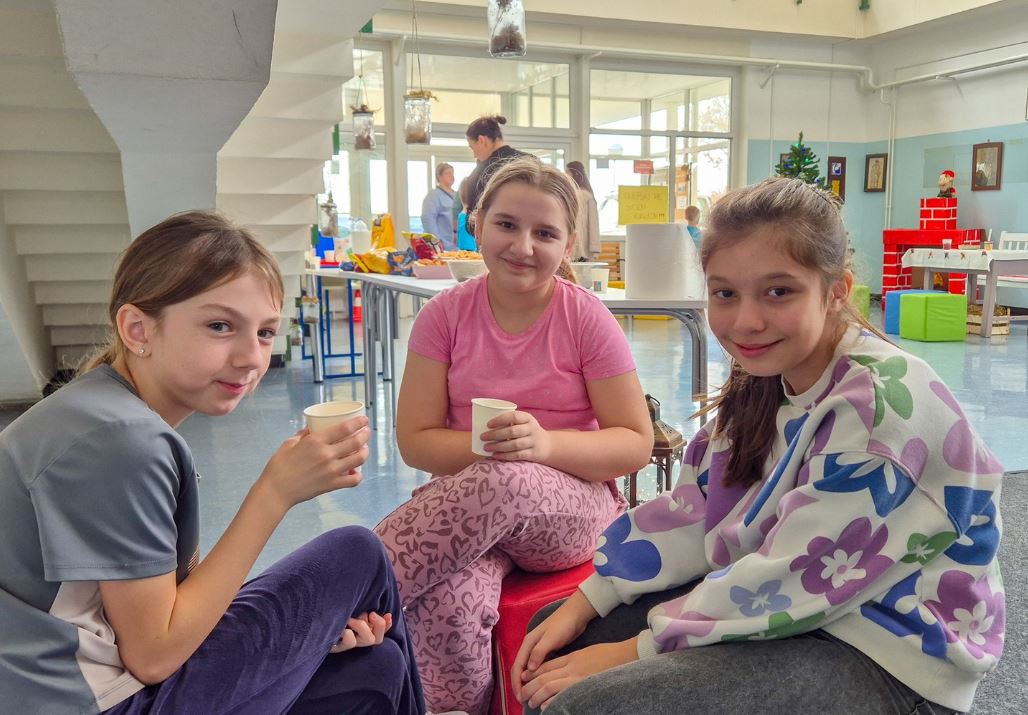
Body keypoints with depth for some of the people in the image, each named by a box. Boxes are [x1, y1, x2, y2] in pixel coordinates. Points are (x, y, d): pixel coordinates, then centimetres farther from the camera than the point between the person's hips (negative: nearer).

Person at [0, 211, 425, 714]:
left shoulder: (118, 418, 4)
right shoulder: (118, 439, -24)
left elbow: (185, 587, 4)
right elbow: (153, 655, -20)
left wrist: (312, 623, -7)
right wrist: (277, 492, -22)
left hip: (116, 674, 8)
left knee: (373, 666, 8)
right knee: (357, 557, -2)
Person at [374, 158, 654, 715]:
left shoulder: (587, 320, -4)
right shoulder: (445, 315, 0)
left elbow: (635, 444, -4)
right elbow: (415, 440, 0)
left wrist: (545, 444, -22)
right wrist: (483, 446, -20)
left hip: (571, 509, -1)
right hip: (466, 501, 1)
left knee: (501, 484, -38)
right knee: (449, 604, -35)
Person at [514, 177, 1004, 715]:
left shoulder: (881, 402, -25)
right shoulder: (765, 377, -1)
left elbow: (791, 580, -25)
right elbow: (691, 510, 2)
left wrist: (635, 651, -18)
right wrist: (584, 605, -5)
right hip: (800, 608, 8)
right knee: (558, 639, 6)